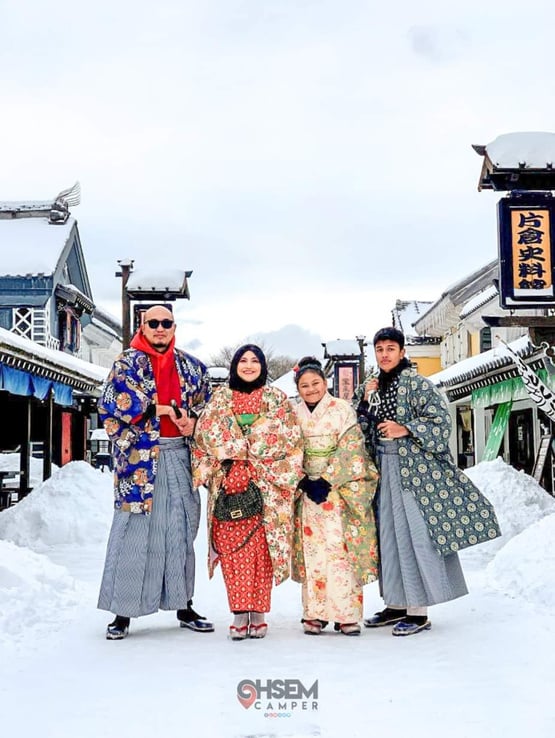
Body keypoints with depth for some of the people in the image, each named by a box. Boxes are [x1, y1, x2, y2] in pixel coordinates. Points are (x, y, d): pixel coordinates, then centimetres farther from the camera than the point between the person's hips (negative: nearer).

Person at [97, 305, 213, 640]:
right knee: (134, 532, -3)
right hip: (139, 458, -3)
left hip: (180, 456, 4)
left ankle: (184, 606, 20)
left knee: (181, 533, 9)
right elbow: (110, 406, -10)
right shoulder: (126, 363, 3)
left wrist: (193, 422, -5)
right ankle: (123, 612, 4)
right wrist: (159, 409, -12)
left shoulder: (192, 367, 13)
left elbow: (207, 407, 17)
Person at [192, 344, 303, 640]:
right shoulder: (219, 398, 13)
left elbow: (290, 442, 4)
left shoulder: (277, 399, 9)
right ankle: (240, 613, 3)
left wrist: (281, 477, -5)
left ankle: (258, 613, 7)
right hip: (227, 486, 1)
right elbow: (202, 438, 10)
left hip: (265, 488, -1)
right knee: (232, 549, -3)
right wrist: (208, 473, 0)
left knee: (262, 548, -2)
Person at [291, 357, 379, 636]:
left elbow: (349, 450, -7)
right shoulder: (293, 414, 10)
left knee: (342, 550, -6)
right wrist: (304, 483, -6)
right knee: (313, 553, 0)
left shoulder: (342, 410, 1)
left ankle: (347, 614, -2)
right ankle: (315, 614, 5)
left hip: (341, 491, -3)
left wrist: (326, 482, -13)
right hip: (307, 491, 3)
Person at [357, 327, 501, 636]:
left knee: (415, 535, -6)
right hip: (385, 468, 7)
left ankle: (419, 612, -1)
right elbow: (366, 431, 16)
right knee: (389, 535, 10)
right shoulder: (377, 388, 14)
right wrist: (367, 401, 3)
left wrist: (405, 429, -19)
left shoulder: (416, 383, -7)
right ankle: (398, 604, 20)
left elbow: (440, 419, -13)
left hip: (414, 468, -7)